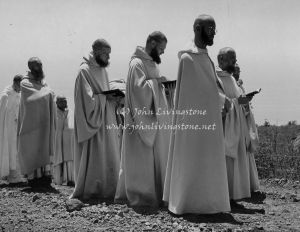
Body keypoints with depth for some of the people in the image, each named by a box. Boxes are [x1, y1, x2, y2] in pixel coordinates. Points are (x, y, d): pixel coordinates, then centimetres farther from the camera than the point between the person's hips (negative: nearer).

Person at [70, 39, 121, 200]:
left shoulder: (102, 69, 14)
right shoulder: (85, 71, -12)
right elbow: (88, 99, -18)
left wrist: (113, 97, 2)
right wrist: (107, 97, -18)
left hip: (106, 120, 8)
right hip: (92, 121, -8)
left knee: (109, 156, 9)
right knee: (93, 156, -3)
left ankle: (107, 189, 17)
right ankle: (88, 191, 9)